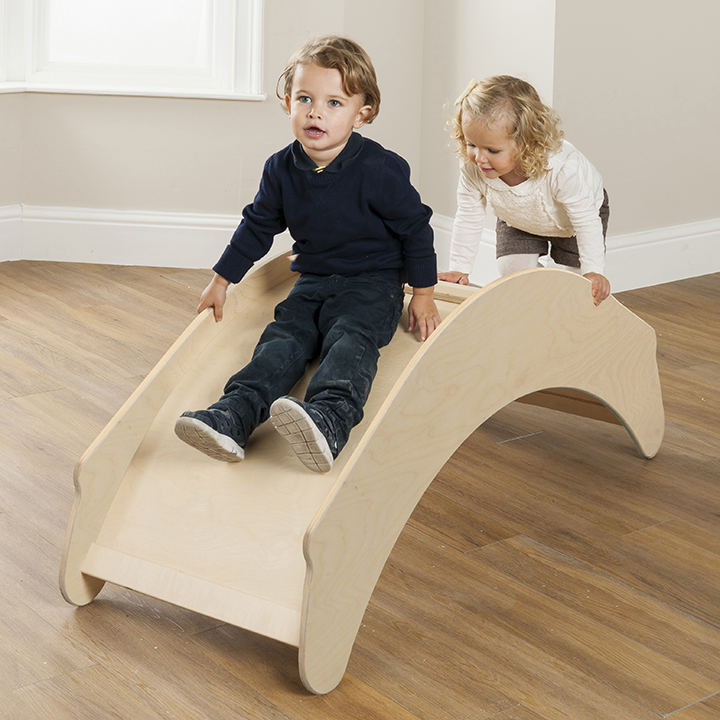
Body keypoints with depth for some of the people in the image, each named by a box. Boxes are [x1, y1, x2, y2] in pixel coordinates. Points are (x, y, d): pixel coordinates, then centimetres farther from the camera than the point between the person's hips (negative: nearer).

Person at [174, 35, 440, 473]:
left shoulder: (380, 170, -14)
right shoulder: (282, 169, 1)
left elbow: (415, 228, -4)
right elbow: (257, 226, 15)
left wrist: (423, 295, -1)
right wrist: (221, 281, 16)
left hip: (372, 284, -5)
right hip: (313, 283, 5)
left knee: (350, 339, -32)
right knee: (282, 341, -18)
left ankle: (329, 418, -59)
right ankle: (234, 416, -39)